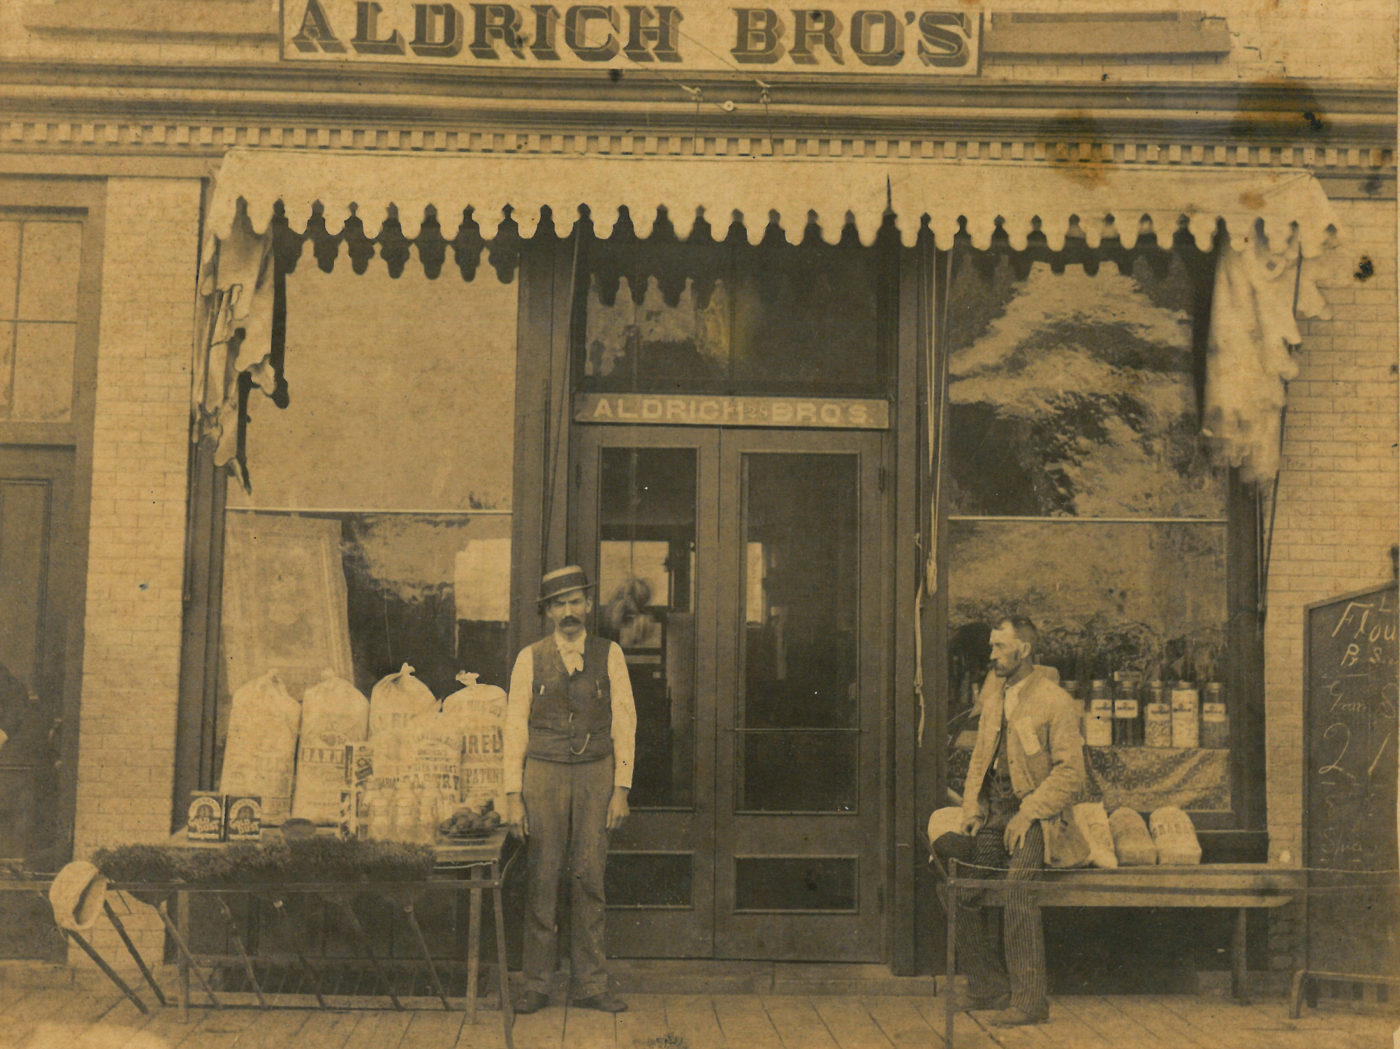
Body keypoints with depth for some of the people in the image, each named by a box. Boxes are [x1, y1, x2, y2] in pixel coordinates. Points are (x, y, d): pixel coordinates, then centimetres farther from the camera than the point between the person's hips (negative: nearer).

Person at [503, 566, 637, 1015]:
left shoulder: (609, 655, 4)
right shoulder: (530, 658, 2)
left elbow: (624, 723, 5)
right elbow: (515, 728, 3)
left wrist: (621, 790, -1)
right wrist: (513, 796, -2)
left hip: (595, 775, 1)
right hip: (544, 775, -1)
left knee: (589, 880, 2)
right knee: (541, 881, 0)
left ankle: (589, 985, 10)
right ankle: (536, 985, 9)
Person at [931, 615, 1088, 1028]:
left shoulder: (1055, 702, -6)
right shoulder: (994, 698, 15)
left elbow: (1070, 772, -10)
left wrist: (1028, 812, -18)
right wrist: (972, 807, 6)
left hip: (1037, 818, -7)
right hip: (994, 814, 7)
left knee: (1017, 883, -29)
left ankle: (1029, 998, -19)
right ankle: (988, 985, 7)